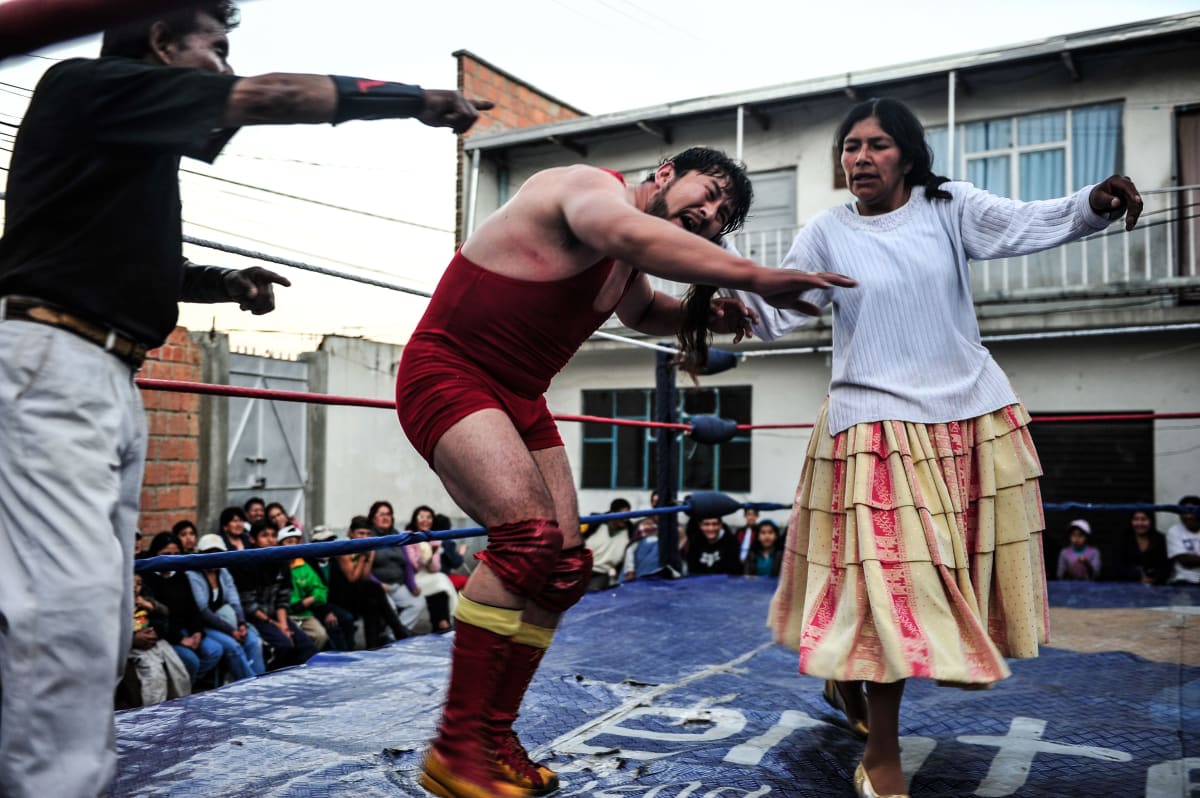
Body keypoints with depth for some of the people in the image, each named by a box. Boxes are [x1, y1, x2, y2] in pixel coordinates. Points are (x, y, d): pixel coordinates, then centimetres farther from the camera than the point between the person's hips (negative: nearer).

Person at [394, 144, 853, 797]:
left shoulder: (626, 263, 13)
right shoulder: (591, 186, -14)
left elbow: (640, 311, 35)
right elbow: (635, 236, -39)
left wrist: (699, 314, 14)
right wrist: (755, 277, -41)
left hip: (520, 399, 10)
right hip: (447, 373, -10)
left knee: (564, 568, 2)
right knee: (529, 536, -27)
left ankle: (494, 741, 11)